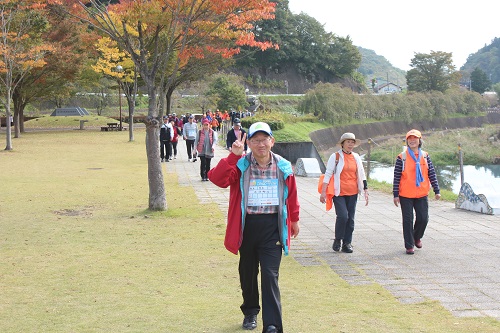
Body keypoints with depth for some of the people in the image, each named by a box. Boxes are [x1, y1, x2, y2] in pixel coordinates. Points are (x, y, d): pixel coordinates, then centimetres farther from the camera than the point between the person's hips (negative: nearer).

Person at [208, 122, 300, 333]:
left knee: (270, 275, -9)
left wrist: (294, 220, 23)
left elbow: (291, 196, 14)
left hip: (272, 227, -1)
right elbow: (217, 178, -22)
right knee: (247, 273, 17)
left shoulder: (283, 167, 1)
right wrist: (233, 156, -30)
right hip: (247, 226, 1)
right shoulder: (240, 165, -5)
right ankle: (250, 312, 40)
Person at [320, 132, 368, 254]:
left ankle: (347, 243, 15)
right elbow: (328, 174, -2)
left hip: (352, 193, 5)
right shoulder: (335, 156, -2)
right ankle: (338, 239, 5)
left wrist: (365, 190, 12)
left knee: (350, 218, 5)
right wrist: (323, 192, -7)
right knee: (343, 215, -16)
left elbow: (361, 175, 18)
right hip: (339, 192, -5)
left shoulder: (356, 157, 12)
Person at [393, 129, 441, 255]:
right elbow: (396, 177, -3)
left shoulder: (425, 156, 6)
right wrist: (395, 195, -6)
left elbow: (432, 174, 9)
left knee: (423, 218, 3)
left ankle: (417, 237, 31)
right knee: (408, 220, 2)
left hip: (422, 194, 3)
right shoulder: (402, 157, -4)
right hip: (406, 195, -3)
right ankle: (409, 245, 11)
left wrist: (436, 191, 5)